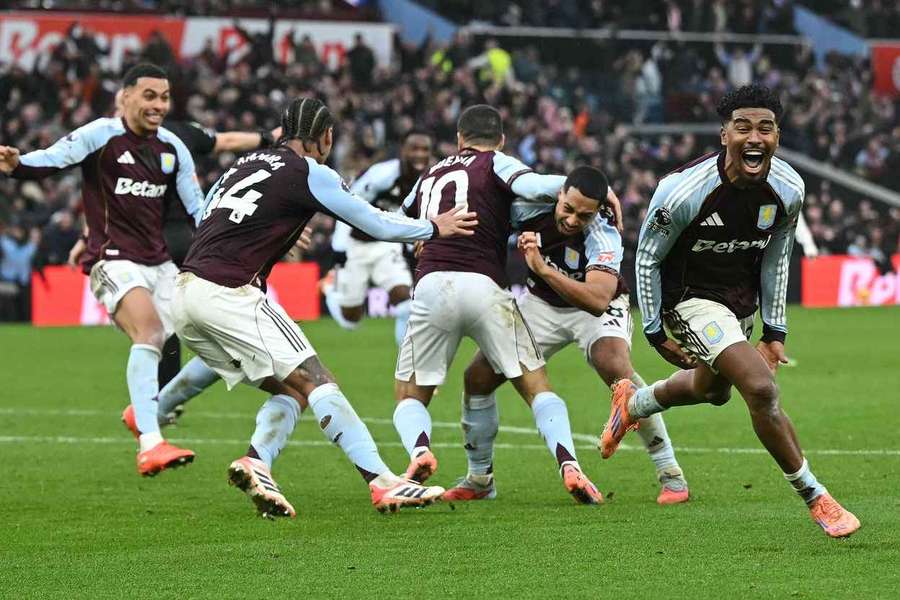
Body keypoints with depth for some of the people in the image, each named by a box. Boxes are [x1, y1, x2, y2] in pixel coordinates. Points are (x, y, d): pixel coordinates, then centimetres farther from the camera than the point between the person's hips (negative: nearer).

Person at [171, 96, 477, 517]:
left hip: (185, 293, 8)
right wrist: (434, 228, 21)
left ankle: (256, 462, -12)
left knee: (290, 391, 11)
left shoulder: (244, 163, 20)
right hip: (227, 292, -8)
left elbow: (204, 216, 28)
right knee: (317, 383, -9)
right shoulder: (309, 173, 0)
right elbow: (377, 225, 5)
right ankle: (382, 482, -18)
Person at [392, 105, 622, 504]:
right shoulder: (496, 164, 11)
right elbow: (534, 187, -9)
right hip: (483, 287, -3)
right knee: (538, 388, 6)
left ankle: (419, 450, -17)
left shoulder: (430, 175, 25)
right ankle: (569, 465, -16)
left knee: (410, 398, 15)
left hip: (430, 288, 3)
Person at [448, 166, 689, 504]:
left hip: (597, 307, -4)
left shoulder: (604, 236, -35)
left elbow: (598, 300, -49)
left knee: (617, 368, -32)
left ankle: (671, 476, -21)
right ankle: (478, 480, 14)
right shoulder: (530, 205, -25)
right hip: (542, 303, 4)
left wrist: (542, 268, -54)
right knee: (479, 376, -6)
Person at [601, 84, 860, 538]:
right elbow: (647, 258, -14)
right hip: (691, 296, -7)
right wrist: (655, 331, -10)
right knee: (761, 389, -23)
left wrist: (775, 330, 4)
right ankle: (815, 499, -9)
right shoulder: (684, 191, -30)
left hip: (743, 297, 7)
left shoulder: (788, 190, -15)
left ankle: (631, 403, 59)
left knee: (712, 389, 29)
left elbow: (775, 257, 3)